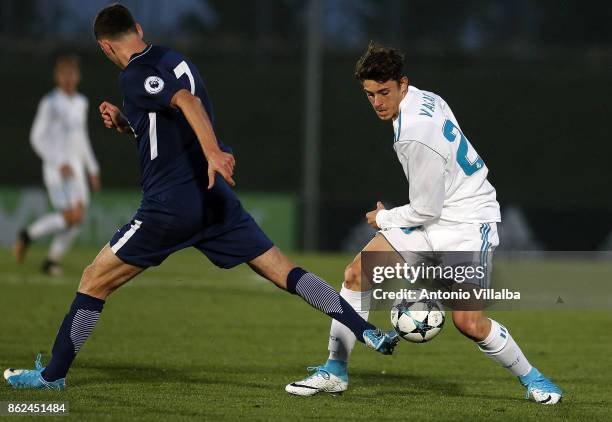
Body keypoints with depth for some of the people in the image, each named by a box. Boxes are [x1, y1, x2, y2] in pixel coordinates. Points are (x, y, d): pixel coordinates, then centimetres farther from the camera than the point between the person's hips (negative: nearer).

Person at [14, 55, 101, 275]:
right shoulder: (50, 103, -10)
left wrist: (93, 168, 19)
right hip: (55, 167, -7)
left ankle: (52, 260, 9)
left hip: (75, 168, 7)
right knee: (71, 216, -17)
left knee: (78, 218, -4)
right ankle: (28, 235, 3)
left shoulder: (81, 102, 12)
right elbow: (37, 138, -12)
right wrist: (59, 164, -21)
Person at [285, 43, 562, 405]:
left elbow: (425, 210, -19)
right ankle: (335, 371, 8)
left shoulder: (416, 136, -28)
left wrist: (384, 219, -1)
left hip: (467, 220, -9)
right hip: (433, 212, 9)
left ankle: (532, 378, 6)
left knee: (468, 322, -17)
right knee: (357, 274, -1)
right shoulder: (422, 98, -1)